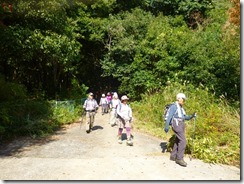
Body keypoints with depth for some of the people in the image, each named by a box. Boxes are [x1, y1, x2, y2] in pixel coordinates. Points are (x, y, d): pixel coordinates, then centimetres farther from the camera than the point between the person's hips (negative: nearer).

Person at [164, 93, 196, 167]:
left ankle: (173, 156, 22)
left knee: (178, 141, 12)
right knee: (183, 141, -15)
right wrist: (167, 126, -23)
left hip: (181, 125, 10)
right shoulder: (174, 106, -9)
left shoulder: (181, 108, 20)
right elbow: (169, 116, -16)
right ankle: (179, 158, -11)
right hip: (177, 125, -10)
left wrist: (192, 116, 0)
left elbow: (185, 117, 18)